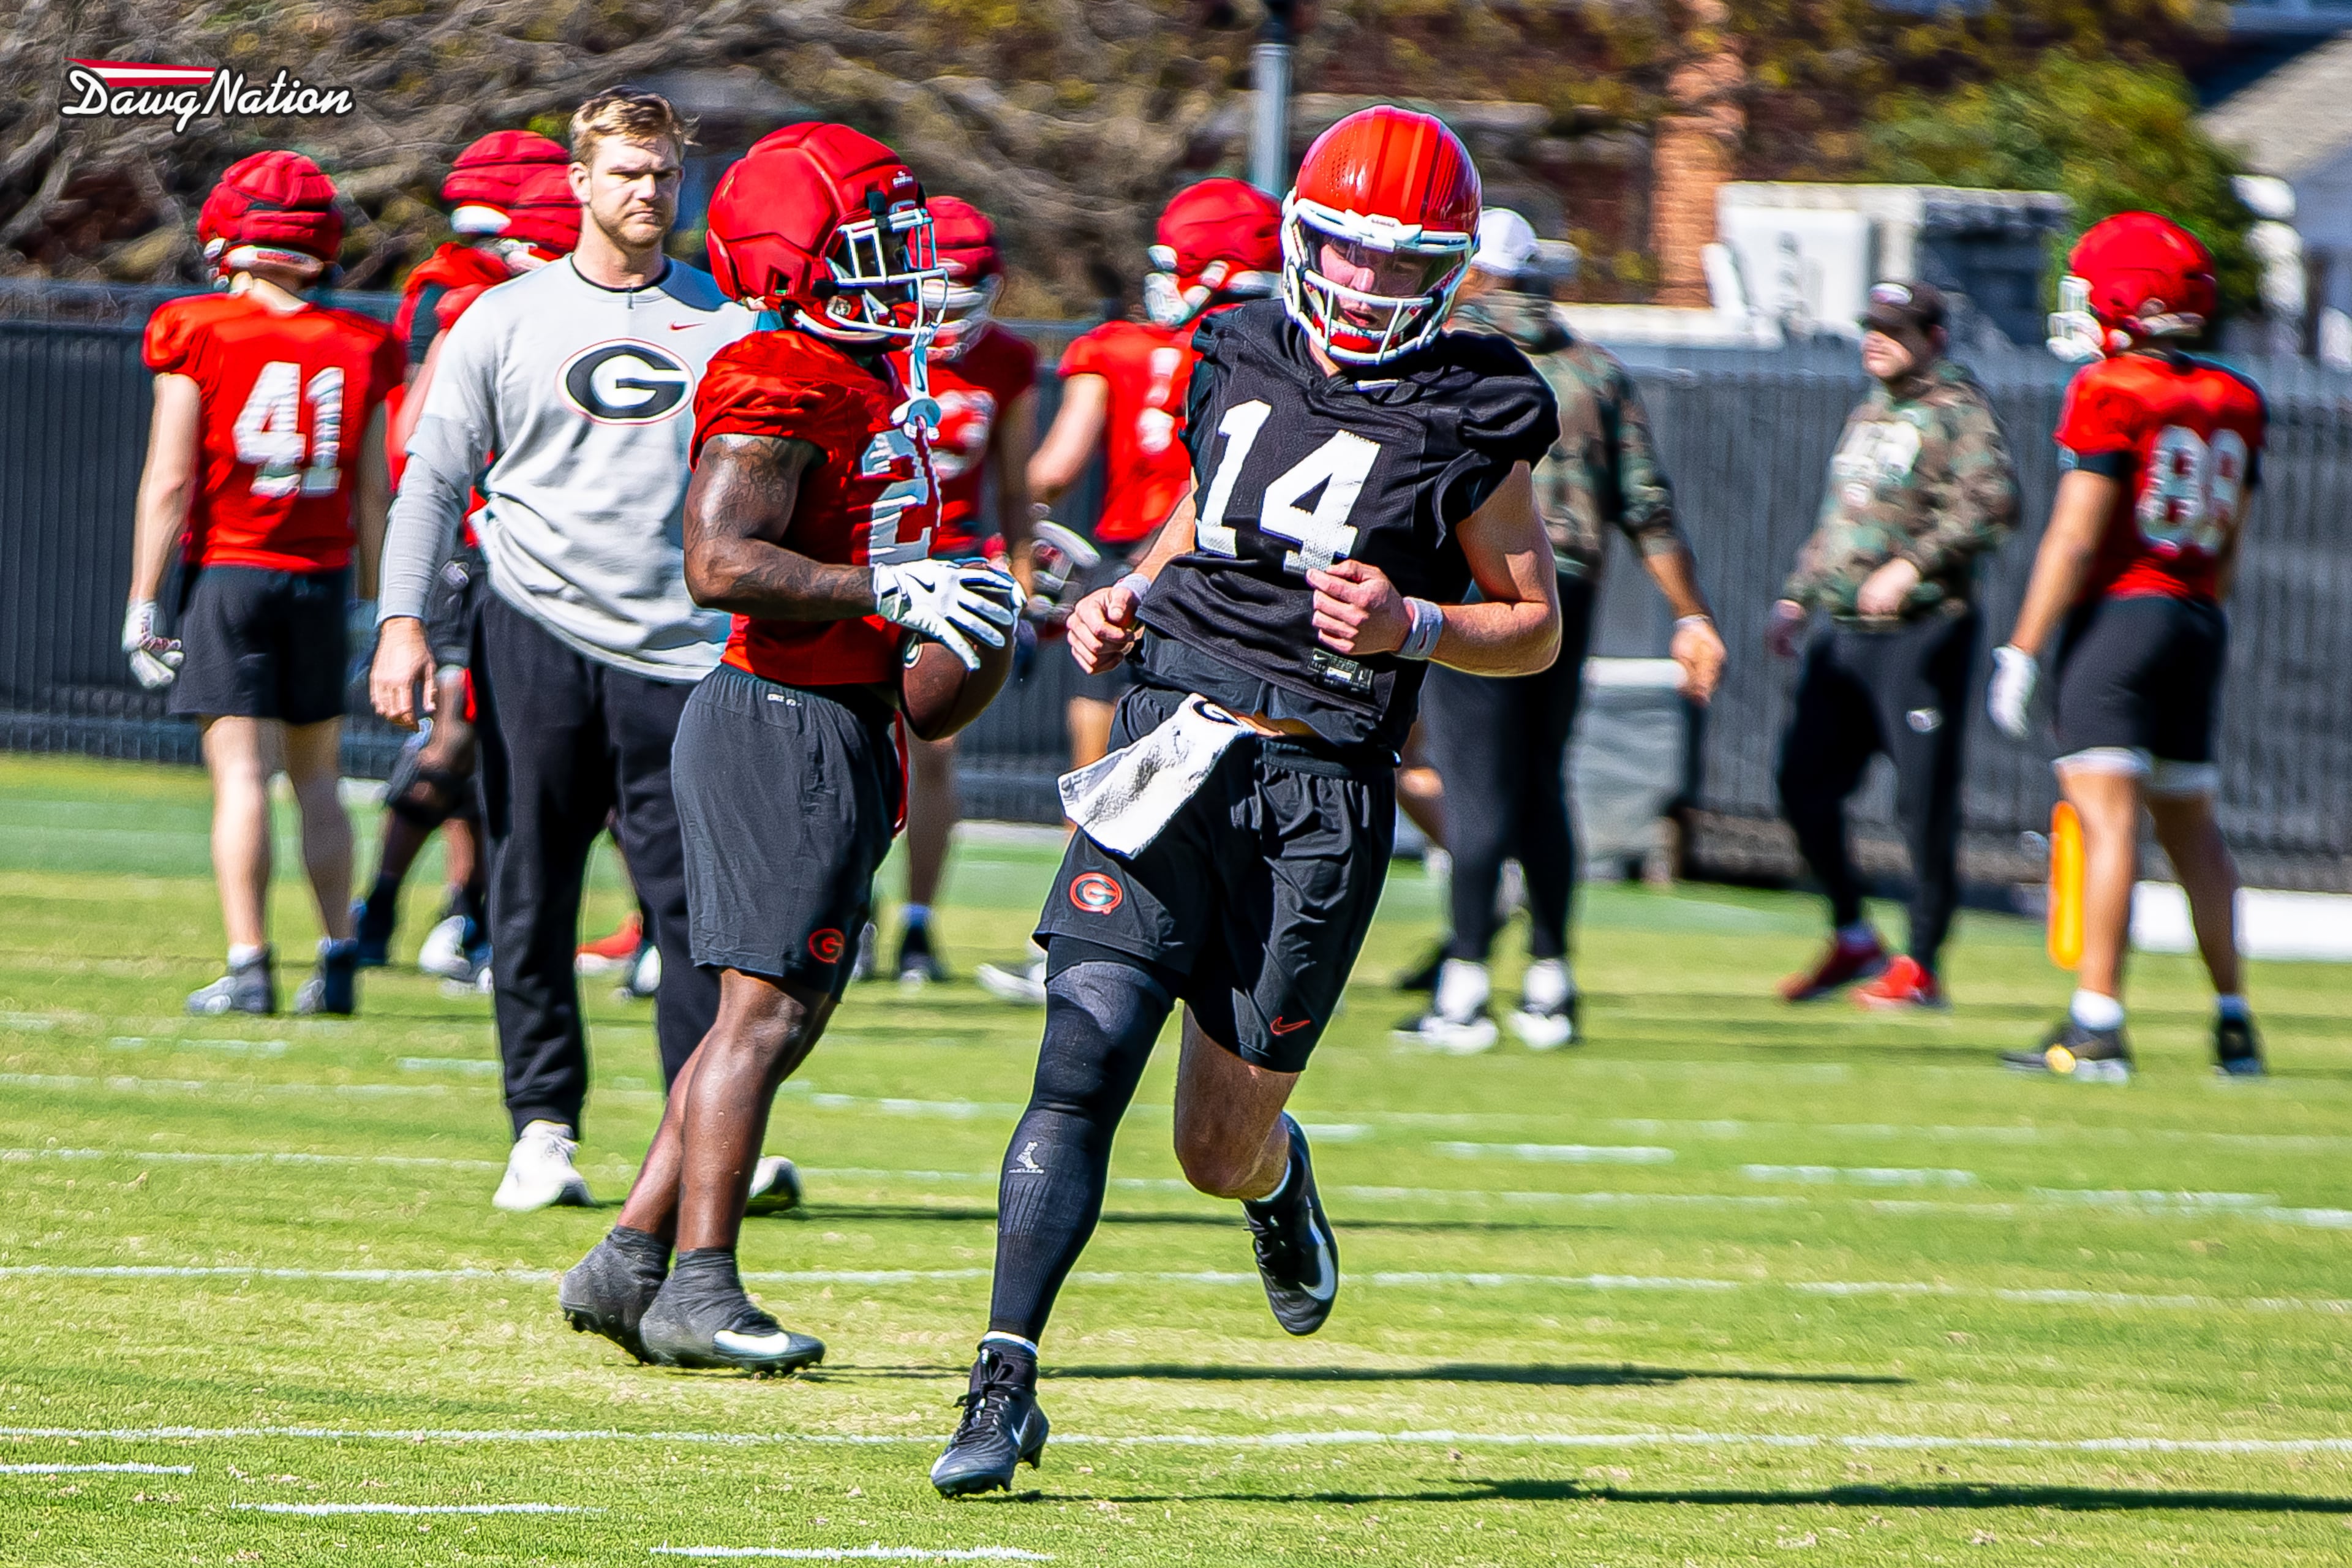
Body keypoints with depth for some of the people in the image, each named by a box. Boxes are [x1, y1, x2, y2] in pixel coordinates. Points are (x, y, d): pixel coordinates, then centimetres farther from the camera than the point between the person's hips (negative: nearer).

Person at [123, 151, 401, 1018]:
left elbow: (170, 479, -8)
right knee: (317, 777, 14)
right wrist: (372, 600, 16)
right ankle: (338, 960, 11)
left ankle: (248, 966, -9)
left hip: (226, 567, -3)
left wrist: (143, 604, -4)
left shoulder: (200, 336, -7)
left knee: (241, 775, -4)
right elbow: (373, 494, 6)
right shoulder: (356, 349, 3)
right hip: (321, 577, 3)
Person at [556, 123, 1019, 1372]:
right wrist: (891, 592, -26)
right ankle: (697, 1287, -5)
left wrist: (965, 611, 16)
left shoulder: (874, 381, 17)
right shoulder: (779, 386, -15)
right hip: (785, 721, -10)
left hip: (845, 727, 10)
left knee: (790, 1011, 12)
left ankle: (628, 1265, 15)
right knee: (764, 1007, -8)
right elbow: (720, 564, -24)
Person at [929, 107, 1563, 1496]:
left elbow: (1536, 628, 6)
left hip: (1320, 788, -2)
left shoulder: (1470, 427, 0)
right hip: (1173, 742, 2)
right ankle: (1005, 1386, -14)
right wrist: (1128, 598, 12)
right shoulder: (1240, 365, 12)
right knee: (1083, 1062, -15)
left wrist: (1410, 627, -12)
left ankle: (1278, 1174, 44)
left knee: (1219, 1148, 5)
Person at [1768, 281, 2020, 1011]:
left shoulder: (1959, 412, -7)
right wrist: (1795, 599, 19)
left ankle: (1923, 965, 2)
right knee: (1804, 783, 5)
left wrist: (1912, 567, -27)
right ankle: (1852, 940, 19)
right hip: (1844, 632, 8)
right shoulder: (1867, 416, 20)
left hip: (1922, 630, -8)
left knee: (1925, 800, -5)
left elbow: (1992, 503, -21)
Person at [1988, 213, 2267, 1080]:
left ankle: (2097, 1025, -16)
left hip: (2117, 612, -7)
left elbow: (2076, 537, -14)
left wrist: (2023, 649, -11)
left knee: (2108, 815, -11)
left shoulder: (2110, 392, -11)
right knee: (2190, 823, 16)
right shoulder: (2235, 402, 10)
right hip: (2198, 620, 7)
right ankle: (2233, 1023, 19)